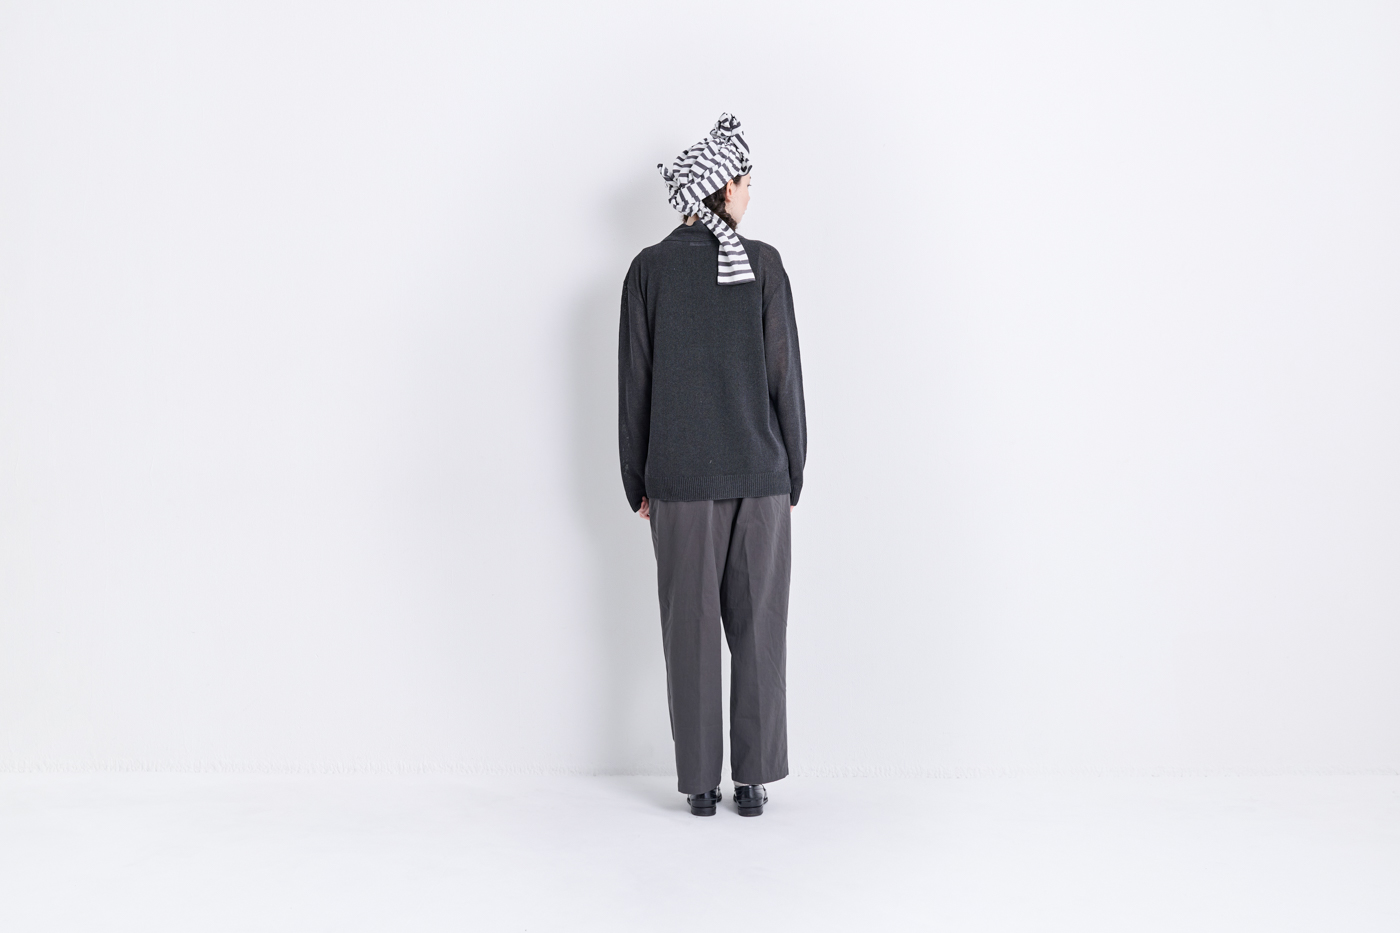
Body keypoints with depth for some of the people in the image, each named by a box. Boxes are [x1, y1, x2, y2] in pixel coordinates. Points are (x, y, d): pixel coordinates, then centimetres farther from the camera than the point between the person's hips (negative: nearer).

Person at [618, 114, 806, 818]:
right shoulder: (762, 265, -3)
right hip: (759, 472, 0)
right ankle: (753, 779, 13)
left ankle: (700, 782, 12)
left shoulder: (650, 269, 0)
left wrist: (637, 484, 8)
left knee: (689, 628, 6)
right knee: (756, 627, 8)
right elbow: (784, 377, -2)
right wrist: (792, 476, 7)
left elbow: (634, 383, 0)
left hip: (679, 477, 1)